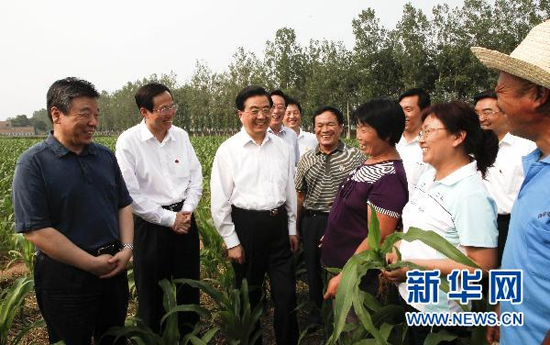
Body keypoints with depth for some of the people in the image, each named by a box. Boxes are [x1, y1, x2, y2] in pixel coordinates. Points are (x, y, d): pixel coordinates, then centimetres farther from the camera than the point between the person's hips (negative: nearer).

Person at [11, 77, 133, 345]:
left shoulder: (105, 156, 5)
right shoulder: (33, 163, -13)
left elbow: (124, 205, 10)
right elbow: (35, 230, -18)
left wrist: (126, 248, -6)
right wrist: (93, 264, -17)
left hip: (113, 269, 6)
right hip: (65, 278, -5)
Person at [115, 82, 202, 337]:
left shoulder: (181, 136, 2)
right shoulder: (128, 141, -12)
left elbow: (196, 177, 8)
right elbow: (131, 194, -15)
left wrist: (187, 211, -6)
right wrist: (169, 219, -13)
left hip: (185, 218, 5)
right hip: (151, 223, -4)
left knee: (190, 283, 16)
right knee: (152, 290, 10)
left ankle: (189, 333, 37)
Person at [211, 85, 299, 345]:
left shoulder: (282, 147, 3)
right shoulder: (228, 150, -8)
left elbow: (290, 190, 12)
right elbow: (220, 201, -6)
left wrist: (292, 229, 12)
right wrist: (231, 242, -6)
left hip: (279, 224, 3)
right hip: (246, 226, -2)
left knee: (286, 292, 9)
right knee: (249, 293, 14)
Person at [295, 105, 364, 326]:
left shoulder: (356, 157, -7)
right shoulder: (306, 159, 5)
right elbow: (300, 196, 9)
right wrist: (296, 228, 8)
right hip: (312, 223, 4)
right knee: (314, 268, 16)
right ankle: (318, 309, 39)